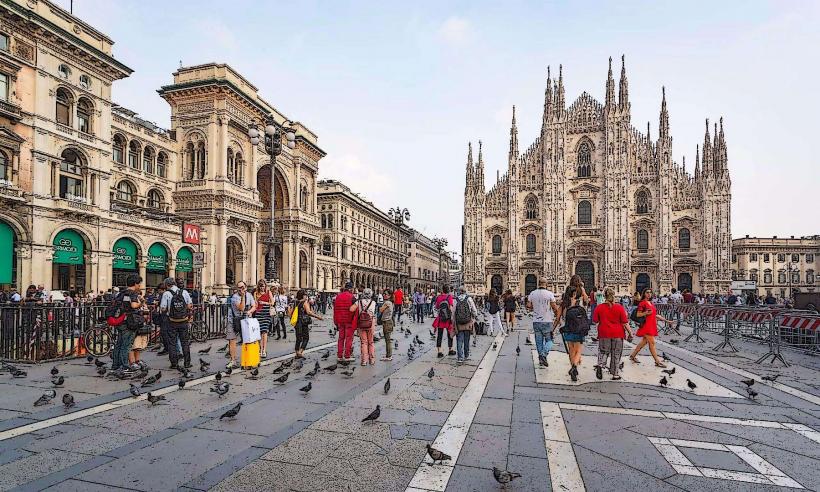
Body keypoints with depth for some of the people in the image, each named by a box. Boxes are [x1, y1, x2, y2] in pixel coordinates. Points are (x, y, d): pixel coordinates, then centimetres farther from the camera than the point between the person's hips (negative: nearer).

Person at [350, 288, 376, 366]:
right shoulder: (373, 303, -2)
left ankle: (364, 360, 4)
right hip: (371, 324, 0)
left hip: (361, 325, 0)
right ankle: (372, 359, 16)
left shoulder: (359, 302, -5)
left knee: (364, 342, 8)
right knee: (371, 342, 13)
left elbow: (351, 309, -16)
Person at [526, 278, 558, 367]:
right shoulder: (550, 294, -9)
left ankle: (540, 359, 14)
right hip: (547, 321, -3)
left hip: (536, 321, 3)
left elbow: (528, 306, 1)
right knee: (549, 340, 7)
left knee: (539, 341, 11)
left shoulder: (532, 294, 0)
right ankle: (544, 355, -15)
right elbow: (555, 307, -8)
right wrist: (557, 307, 12)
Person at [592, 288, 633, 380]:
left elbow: (595, 321, 0)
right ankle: (615, 374, 14)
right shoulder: (619, 307, -7)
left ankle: (600, 365, -11)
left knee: (603, 352, 15)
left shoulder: (599, 307, -4)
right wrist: (630, 333, 3)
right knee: (616, 354, 10)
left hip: (604, 334, 1)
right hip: (617, 334, -1)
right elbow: (625, 322, -6)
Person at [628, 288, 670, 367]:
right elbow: (638, 315, -11)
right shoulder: (642, 303, -9)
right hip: (646, 325, -9)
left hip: (652, 325, 9)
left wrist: (665, 320, 18)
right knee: (652, 343, -7)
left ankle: (632, 355, 24)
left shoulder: (651, 303, 16)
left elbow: (655, 314, 20)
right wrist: (646, 313, -25)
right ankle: (657, 361, -3)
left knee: (644, 342, 14)